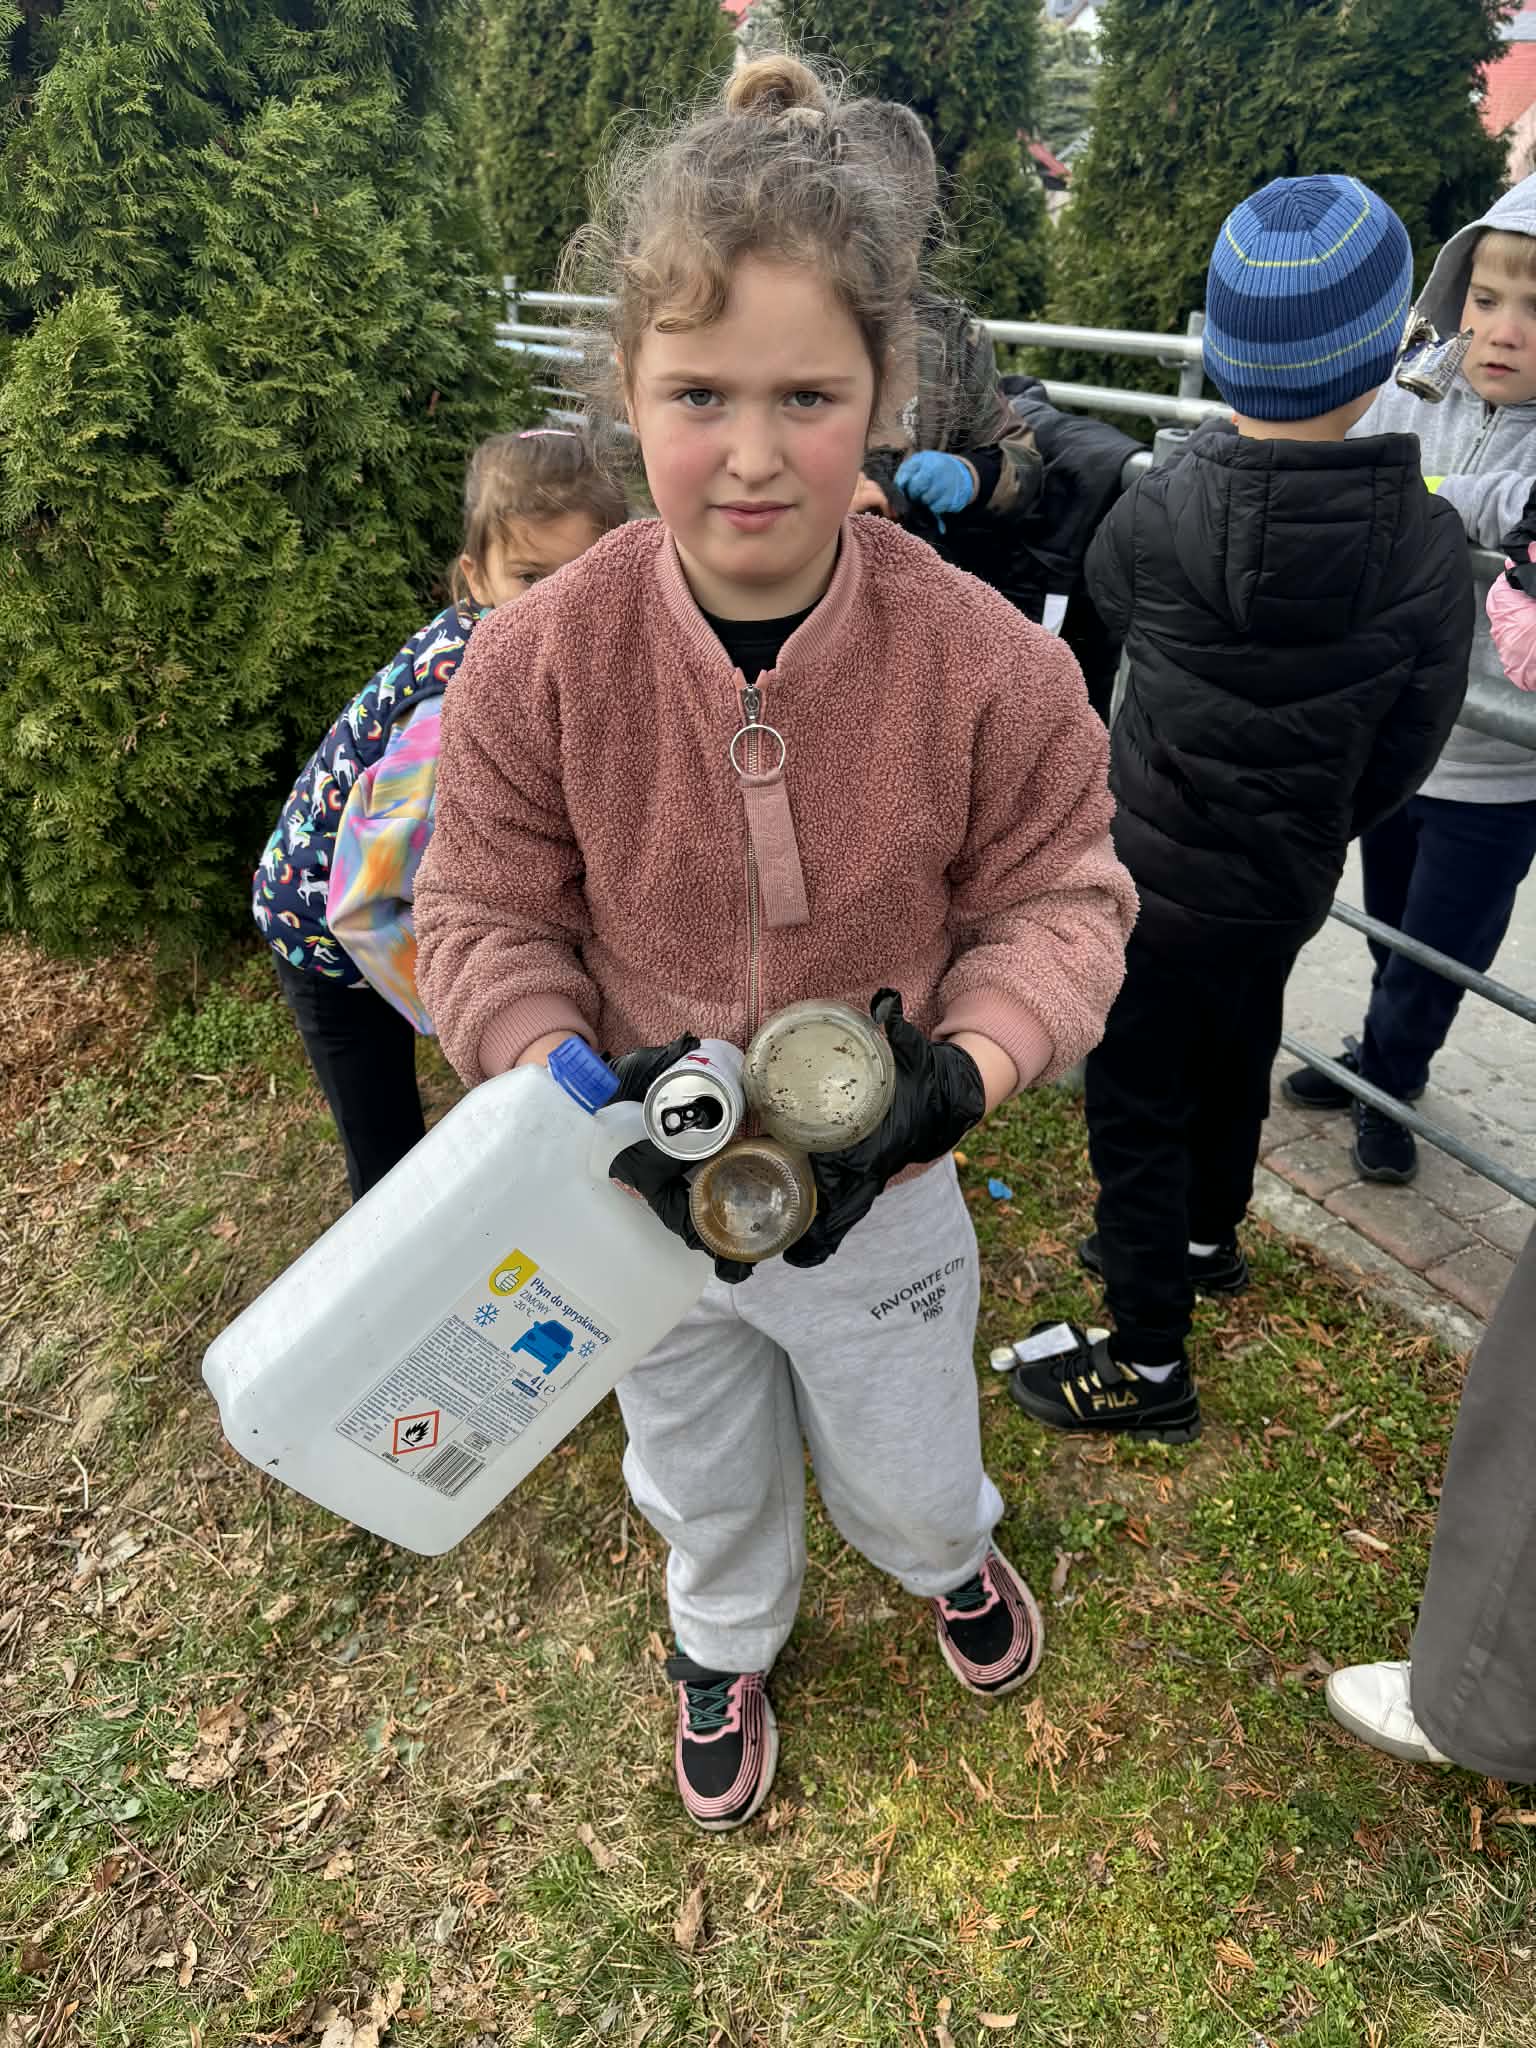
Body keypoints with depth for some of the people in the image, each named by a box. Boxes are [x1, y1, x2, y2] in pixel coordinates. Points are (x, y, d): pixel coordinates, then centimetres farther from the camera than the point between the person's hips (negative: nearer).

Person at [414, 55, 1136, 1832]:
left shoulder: (981, 659, -22)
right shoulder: (538, 659, -22)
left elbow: (1058, 899, -11)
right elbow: (484, 921, -11)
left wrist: (957, 1075, -28)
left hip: (882, 1193, 0)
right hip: (648, 1201, 1)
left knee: (906, 1474, 26)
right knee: (703, 1478, 28)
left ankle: (949, 1555, 67)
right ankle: (724, 1647, 65)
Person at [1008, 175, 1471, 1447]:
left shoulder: (1159, 511, -19)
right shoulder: (1427, 544, -14)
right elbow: (1406, 747, -6)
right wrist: (1316, 836, 12)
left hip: (1156, 870, -4)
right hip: (1285, 884, 4)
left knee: (1137, 1103, 8)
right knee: (1234, 1056, 26)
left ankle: (1149, 1364, 18)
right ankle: (1204, 1240, 51)